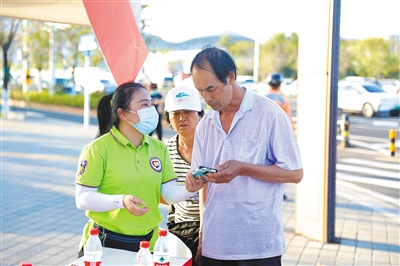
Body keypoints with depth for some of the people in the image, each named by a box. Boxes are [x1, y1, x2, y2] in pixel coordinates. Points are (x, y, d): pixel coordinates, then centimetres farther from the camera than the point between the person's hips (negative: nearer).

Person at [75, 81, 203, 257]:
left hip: (147, 242, 5)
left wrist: (187, 190, -22)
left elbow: (169, 193, -1)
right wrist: (121, 201, -29)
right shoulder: (98, 149, -11)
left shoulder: (159, 147, 6)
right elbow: (83, 199, -15)